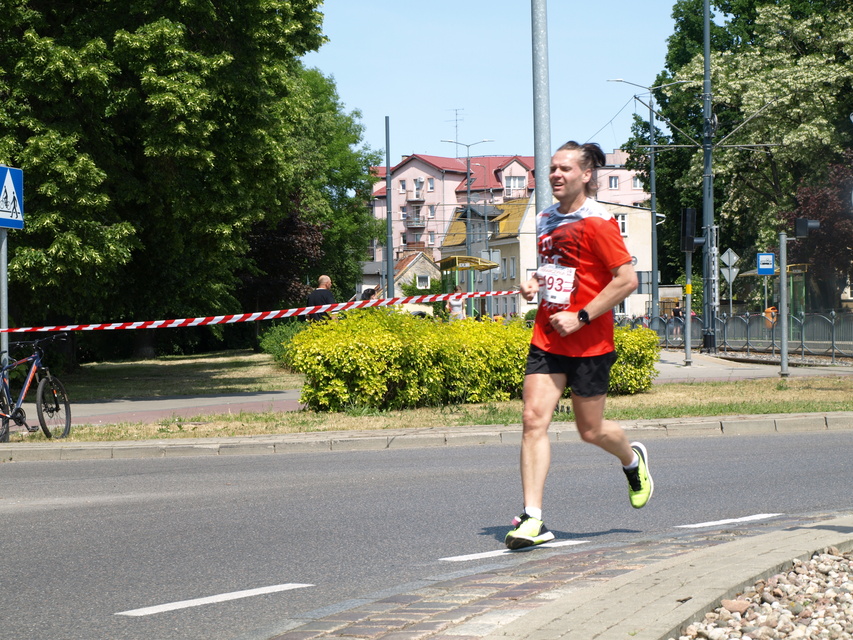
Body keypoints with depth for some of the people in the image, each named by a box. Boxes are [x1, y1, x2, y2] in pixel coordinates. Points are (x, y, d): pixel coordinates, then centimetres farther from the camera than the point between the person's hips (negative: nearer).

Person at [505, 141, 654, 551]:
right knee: (534, 418, -10)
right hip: (546, 339, 6)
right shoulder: (546, 220, 12)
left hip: (589, 343, -6)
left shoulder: (597, 222, -11)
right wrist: (534, 285, 7)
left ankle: (634, 460, 42)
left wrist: (581, 317, -19)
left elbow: (627, 280, -15)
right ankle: (532, 520, -13)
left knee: (591, 431, 6)